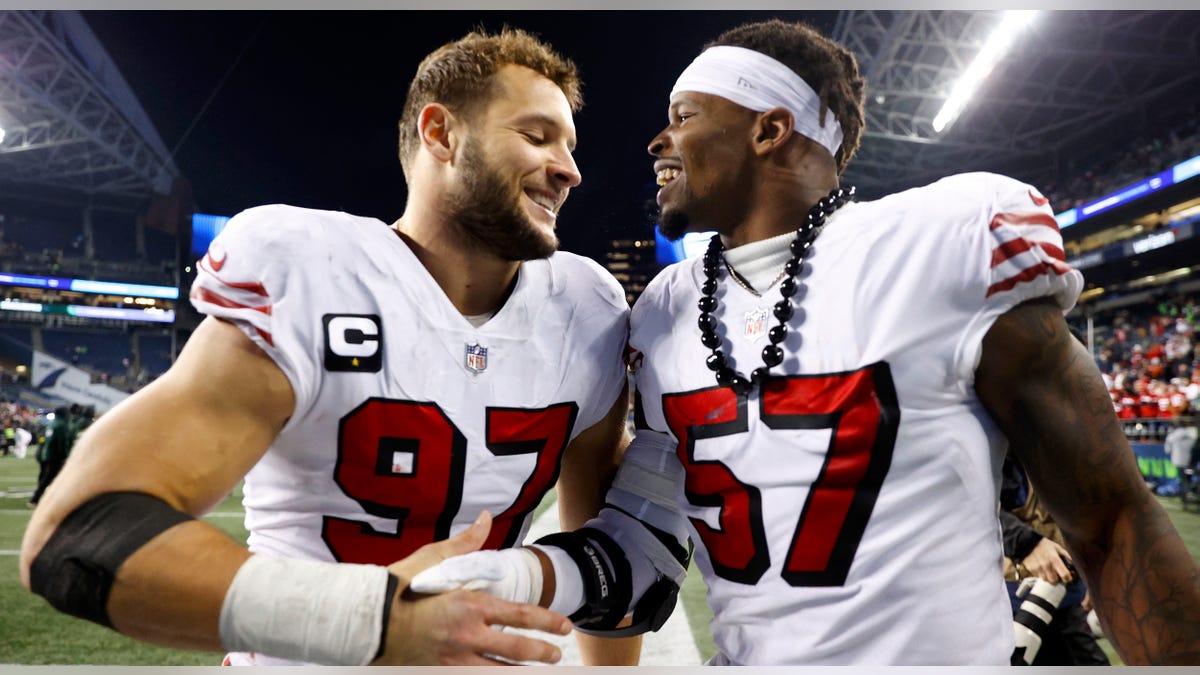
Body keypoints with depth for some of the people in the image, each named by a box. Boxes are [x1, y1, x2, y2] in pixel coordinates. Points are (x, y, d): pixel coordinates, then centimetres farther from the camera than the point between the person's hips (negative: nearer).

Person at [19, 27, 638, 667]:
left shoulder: (588, 315, -6)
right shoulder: (305, 284, -20)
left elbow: (603, 528, 6)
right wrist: (377, 618, -33)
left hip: (486, 650, 4)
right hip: (303, 658, -4)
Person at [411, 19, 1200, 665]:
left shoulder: (952, 245, -15)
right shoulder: (668, 313, 1)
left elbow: (1109, 518, -11)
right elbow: (648, 530, 4)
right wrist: (522, 576, -13)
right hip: (740, 652, 5)